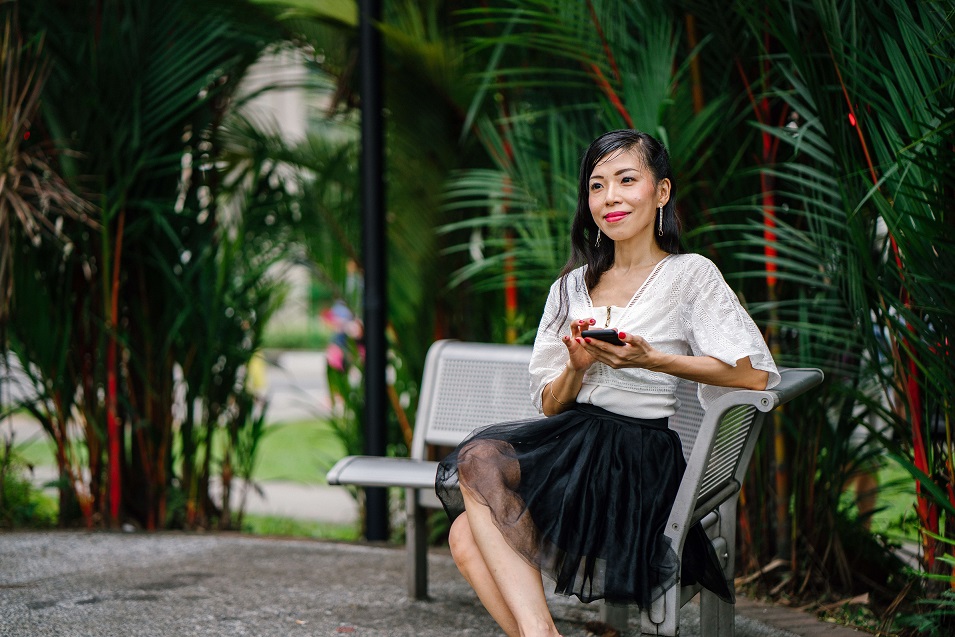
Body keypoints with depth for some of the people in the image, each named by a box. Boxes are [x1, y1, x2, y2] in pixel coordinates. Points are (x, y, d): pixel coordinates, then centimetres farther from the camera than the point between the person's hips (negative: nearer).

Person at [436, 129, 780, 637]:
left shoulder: (691, 276, 3)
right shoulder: (571, 287, 19)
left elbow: (755, 375, -10)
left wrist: (652, 359, -18)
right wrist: (577, 367, -5)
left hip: (643, 456, -5)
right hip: (571, 440, 5)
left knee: (479, 463, -27)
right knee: (467, 537, -25)